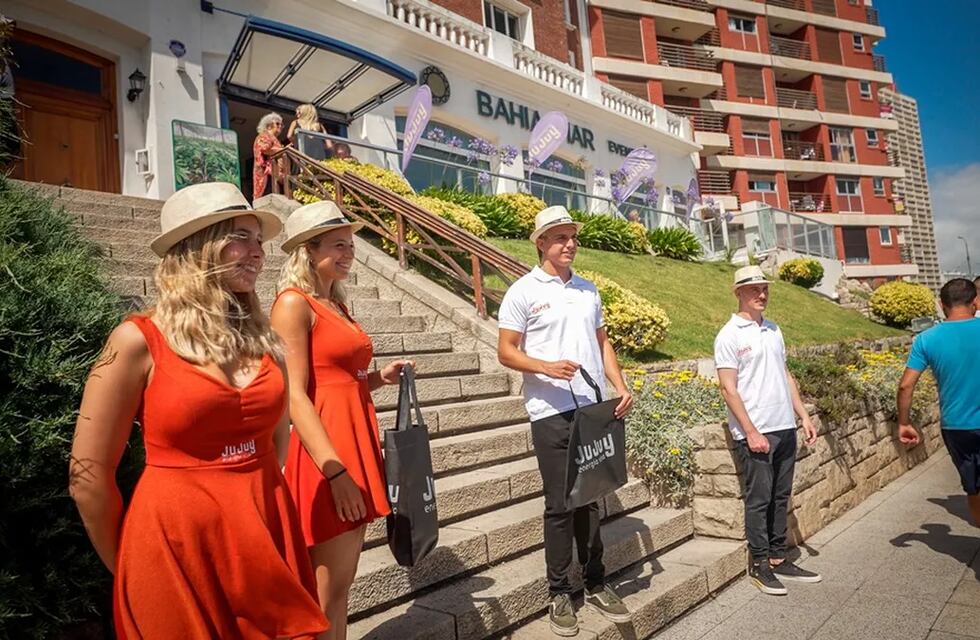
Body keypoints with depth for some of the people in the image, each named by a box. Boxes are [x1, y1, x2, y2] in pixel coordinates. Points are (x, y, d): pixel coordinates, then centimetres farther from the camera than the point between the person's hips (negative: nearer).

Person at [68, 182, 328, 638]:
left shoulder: (263, 339, 3)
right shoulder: (140, 341, -11)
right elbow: (88, 476, -6)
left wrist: (259, 494, 16)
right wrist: (134, 571, 3)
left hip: (266, 531, 5)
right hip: (176, 540, -4)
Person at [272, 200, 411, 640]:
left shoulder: (335, 305, 15)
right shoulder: (293, 304, -10)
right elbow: (294, 397, -18)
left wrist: (378, 378, 5)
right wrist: (335, 471, -21)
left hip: (355, 443, 9)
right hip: (325, 458, -9)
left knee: (341, 582, 18)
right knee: (327, 590, 4)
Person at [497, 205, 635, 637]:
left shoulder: (588, 290, 14)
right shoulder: (523, 291, -3)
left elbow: (602, 343, 17)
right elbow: (506, 352, -5)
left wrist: (620, 386, 4)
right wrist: (546, 367, -21)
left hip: (594, 407, 5)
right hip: (552, 412, -5)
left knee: (590, 498, 14)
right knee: (560, 503, 3)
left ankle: (595, 583, 29)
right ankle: (559, 593, 19)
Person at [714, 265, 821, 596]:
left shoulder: (773, 330, 14)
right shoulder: (729, 335, -9)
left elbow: (786, 376, 19)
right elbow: (729, 389, -13)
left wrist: (804, 416, 13)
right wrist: (751, 432, -16)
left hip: (785, 428, 7)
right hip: (755, 432, -7)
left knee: (780, 498, 14)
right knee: (759, 500, 2)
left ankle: (778, 559, 26)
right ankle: (759, 565, 15)